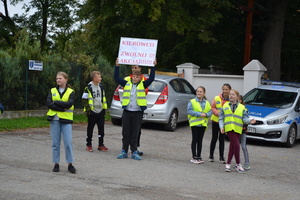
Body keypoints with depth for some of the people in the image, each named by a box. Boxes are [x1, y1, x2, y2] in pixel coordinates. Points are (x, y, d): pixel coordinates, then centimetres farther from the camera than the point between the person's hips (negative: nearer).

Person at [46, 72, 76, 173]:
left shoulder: (71, 92, 4)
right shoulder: (52, 91, 10)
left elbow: (69, 104, -13)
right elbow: (48, 103, -6)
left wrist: (55, 102, -12)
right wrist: (62, 108, -14)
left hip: (66, 120, -2)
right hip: (54, 119, 2)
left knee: (68, 142, -5)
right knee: (55, 143, 4)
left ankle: (70, 164, 4)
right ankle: (56, 164, 12)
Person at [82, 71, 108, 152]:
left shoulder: (101, 87, 10)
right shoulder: (88, 88, -10)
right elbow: (84, 99, -8)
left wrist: (104, 108, 17)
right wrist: (87, 109, -12)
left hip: (100, 112, 6)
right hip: (92, 112, -5)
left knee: (101, 128, 6)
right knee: (90, 129, 4)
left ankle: (101, 145, 15)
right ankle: (89, 145, 13)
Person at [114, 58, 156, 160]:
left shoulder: (143, 85, 5)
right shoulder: (127, 84, 8)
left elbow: (151, 78, -1)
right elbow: (116, 78, 8)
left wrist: (153, 67, -4)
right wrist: (117, 66, 2)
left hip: (137, 113, -1)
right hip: (126, 112, 1)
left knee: (135, 134, 3)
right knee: (125, 133, 6)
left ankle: (134, 152, 8)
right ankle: (124, 151, 13)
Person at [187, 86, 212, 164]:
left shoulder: (207, 103, 9)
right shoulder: (192, 102, -4)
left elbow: (210, 112, 8)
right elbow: (189, 111, -13)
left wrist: (206, 114, -15)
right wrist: (199, 114, -19)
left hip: (203, 123, 4)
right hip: (195, 123, -4)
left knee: (200, 140, 9)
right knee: (195, 140, -1)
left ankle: (199, 157, 16)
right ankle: (194, 157, 2)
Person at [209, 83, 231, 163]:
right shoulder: (217, 98, -5)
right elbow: (212, 107, -2)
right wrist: (218, 113, -18)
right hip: (215, 121, 1)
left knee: (222, 139, 6)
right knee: (214, 138, 10)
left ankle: (221, 157, 15)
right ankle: (211, 156, 19)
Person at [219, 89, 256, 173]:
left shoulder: (242, 107, 8)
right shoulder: (225, 106, 9)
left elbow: (244, 118, 2)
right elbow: (221, 118, 9)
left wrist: (249, 121, -18)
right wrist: (221, 127, -4)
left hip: (238, 129, 2)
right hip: (229, 128, -2)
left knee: (232, 146, 7)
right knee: (236, 145, -12)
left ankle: (228, 164, 20)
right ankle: (238, 164, -2)